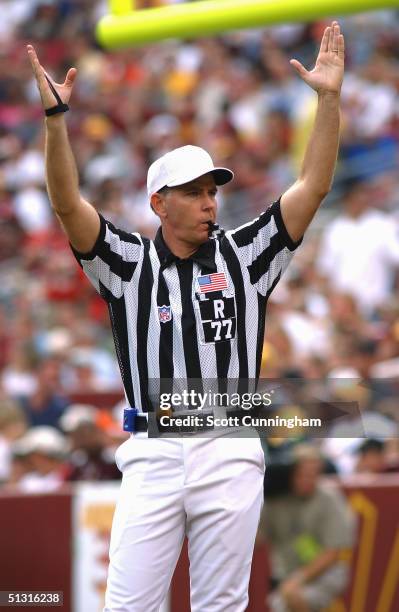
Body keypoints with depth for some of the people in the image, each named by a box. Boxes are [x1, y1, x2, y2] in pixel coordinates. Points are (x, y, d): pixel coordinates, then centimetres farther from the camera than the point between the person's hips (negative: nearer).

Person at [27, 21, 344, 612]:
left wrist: (329, 97, -4)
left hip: (230, 454, 1)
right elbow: (68, 204, -6)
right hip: (151, 453, -1)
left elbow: (313, 186, 4)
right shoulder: (128, 263, 6)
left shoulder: (244, 257, 10)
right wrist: (55, 116, -18)